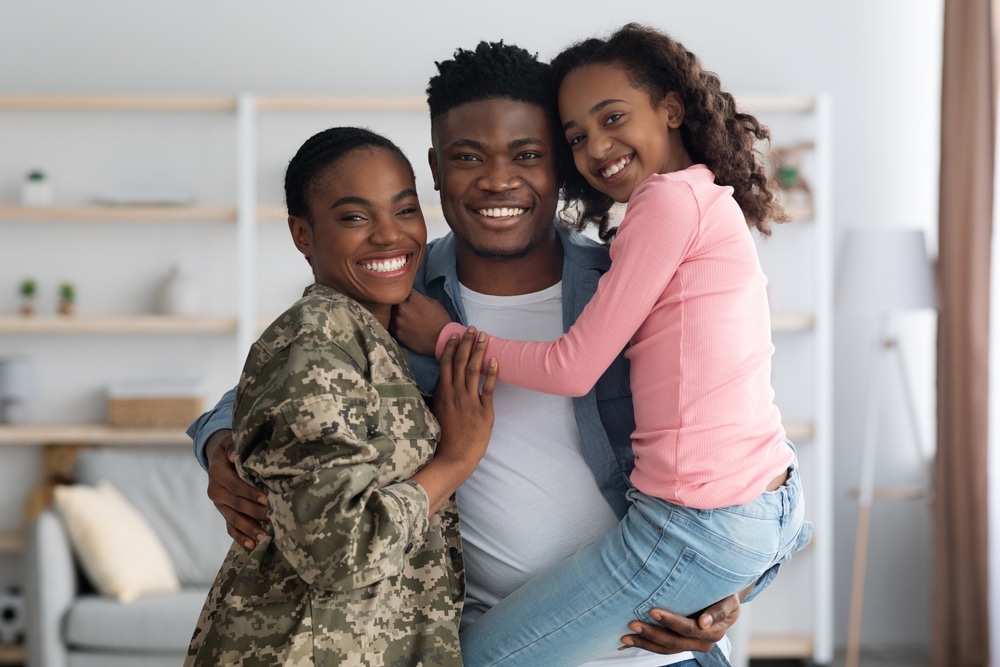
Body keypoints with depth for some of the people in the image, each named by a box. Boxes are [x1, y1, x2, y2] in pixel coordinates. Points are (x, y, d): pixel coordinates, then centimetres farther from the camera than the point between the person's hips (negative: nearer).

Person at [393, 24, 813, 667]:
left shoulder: (670, 198, -12)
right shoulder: (717, 203, 16)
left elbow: (573, 368, -11)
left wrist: (446, 337, 2)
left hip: (701, 527, -10)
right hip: (778, 509, 10)